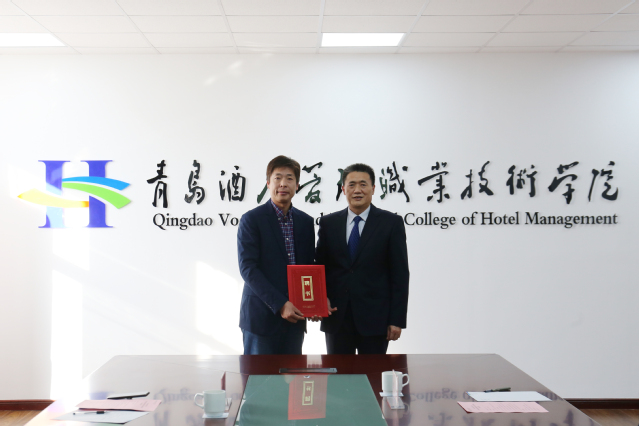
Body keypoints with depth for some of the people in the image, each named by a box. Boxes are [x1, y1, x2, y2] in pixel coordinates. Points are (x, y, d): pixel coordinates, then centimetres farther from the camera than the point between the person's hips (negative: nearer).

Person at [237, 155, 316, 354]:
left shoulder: (306, 222, 11)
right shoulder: (251, 219, -5)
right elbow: (247, 268, -12)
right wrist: (279, 304, -18)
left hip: (294, 316, 5)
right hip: (261, 316, -4)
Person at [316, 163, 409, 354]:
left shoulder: (391, 223, 0)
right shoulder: (328, 223, 8)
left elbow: (400, 274, -2)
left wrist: (397, 320, -7)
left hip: (374, 318, -2)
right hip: (336, 317, 3)